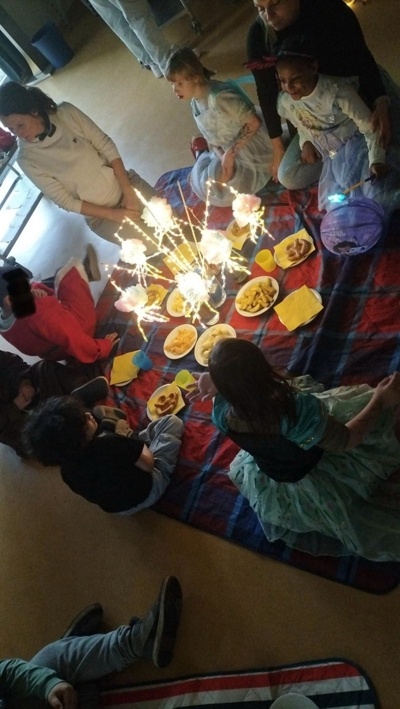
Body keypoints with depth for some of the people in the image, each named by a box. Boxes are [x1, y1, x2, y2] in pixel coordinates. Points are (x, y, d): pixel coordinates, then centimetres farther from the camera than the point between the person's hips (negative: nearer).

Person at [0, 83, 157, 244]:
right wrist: (113, 214, -17)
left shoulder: (66, 112, -10)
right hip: (100, 215, -2)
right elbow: (65, 201, -12)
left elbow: (106, 146, -7)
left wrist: (128, 191, -16)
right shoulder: (26, 159, -13)